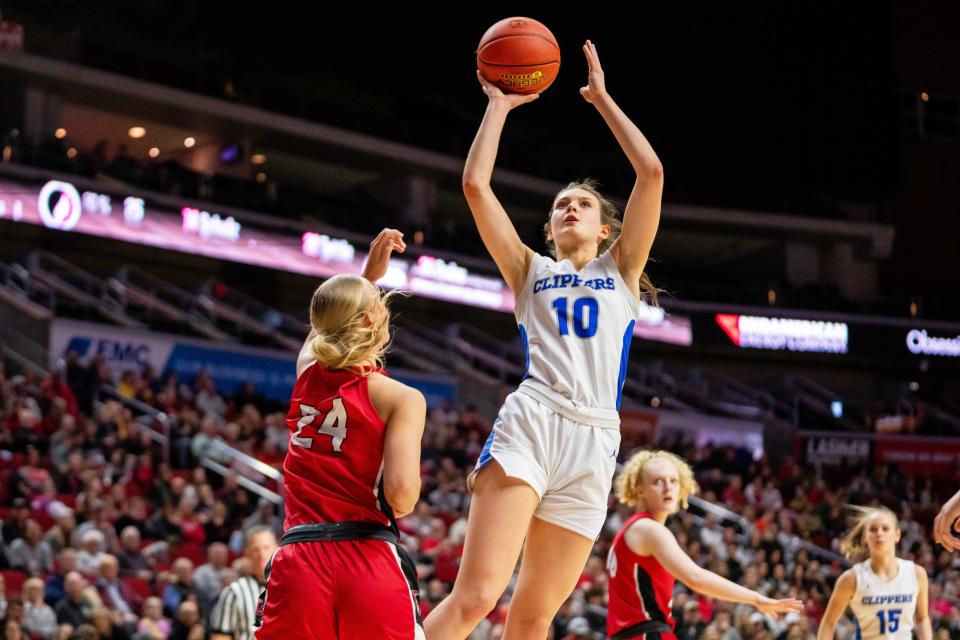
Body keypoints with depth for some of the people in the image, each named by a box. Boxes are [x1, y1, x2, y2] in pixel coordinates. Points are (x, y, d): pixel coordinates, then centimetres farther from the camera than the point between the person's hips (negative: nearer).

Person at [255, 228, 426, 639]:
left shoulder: (307, 372, 14)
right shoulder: (402, 398, -2)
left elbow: (327, 327, 39)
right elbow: (401, 490, -14)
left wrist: (370, 274, 39)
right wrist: (396, 509, 8)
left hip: (298, 559, 4)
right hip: (370, 561, -4)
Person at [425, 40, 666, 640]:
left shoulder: (621, 268, 23)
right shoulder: (531, 270, 22)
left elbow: (652, 172, 11)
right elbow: (476, 185, 11)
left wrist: (602, 98, 15)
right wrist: (499, 105, 16)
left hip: (594, 441, 1)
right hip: (530, 423, -1)